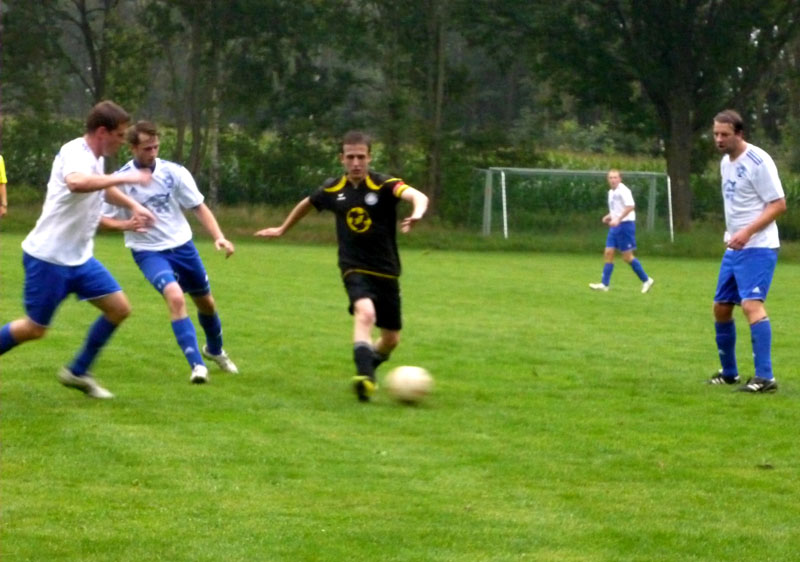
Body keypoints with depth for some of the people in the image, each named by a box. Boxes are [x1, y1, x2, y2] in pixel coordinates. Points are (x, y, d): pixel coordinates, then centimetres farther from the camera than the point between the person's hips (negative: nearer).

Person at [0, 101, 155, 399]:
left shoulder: (94, 158, 7)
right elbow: (76, 182, -48)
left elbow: (103, 188, 32)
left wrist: (134, 206, 20)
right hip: (48, 258, -9)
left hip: (78, 258, 9)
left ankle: (77, 373, 15)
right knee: (34, 328, -1)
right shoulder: (74, 153, -22)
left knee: (119, 308, 3)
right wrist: (126, 177, -42)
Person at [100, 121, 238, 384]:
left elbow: (199, 207, -3)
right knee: (175, 296, -28)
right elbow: (101, 219, -4)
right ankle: (197, 365, -26)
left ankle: (214, 350, 48)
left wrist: (219, 237, -17)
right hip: (148, 252, -4)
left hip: (182, 245, 4)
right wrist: (125, 224, -25)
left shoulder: (174, 172, -8)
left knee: (206, 302, 17)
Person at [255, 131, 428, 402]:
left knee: (391, 340, 9)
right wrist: (282, 229, 32)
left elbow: (418, 196, -32)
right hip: (355, 269, -1)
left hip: (386, 272, 1)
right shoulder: (333, 189, -2)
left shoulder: (384, 185, -13)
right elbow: (307, 204, 21)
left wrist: (417, 213, -56)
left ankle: (367, 368, 40)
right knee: (365, 313, -32)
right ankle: (364, 376, -41)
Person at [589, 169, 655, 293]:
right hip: (615, 226, 9)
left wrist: (618, 220, -26)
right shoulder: (611, 192, 15)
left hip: (625, 224, -9)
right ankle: (604, 284, 1)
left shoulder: (623, 191, -12)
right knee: (608, 253, 1)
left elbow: (630, 207, -23)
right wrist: (609, 217, 9)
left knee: (627, 256, -5)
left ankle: (646, 280, 7)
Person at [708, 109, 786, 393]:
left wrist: (747, 232, -24)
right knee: (721, 307, 12)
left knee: (751, 304, -21)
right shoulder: (726, 162, 12)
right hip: (733, 248, 9)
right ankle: (728, 372, 27)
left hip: (758, 247, -9)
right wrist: (731, 234, 15)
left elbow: (779, 205, -16)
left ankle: (765, 377, -23)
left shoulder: (758, 162, -14)